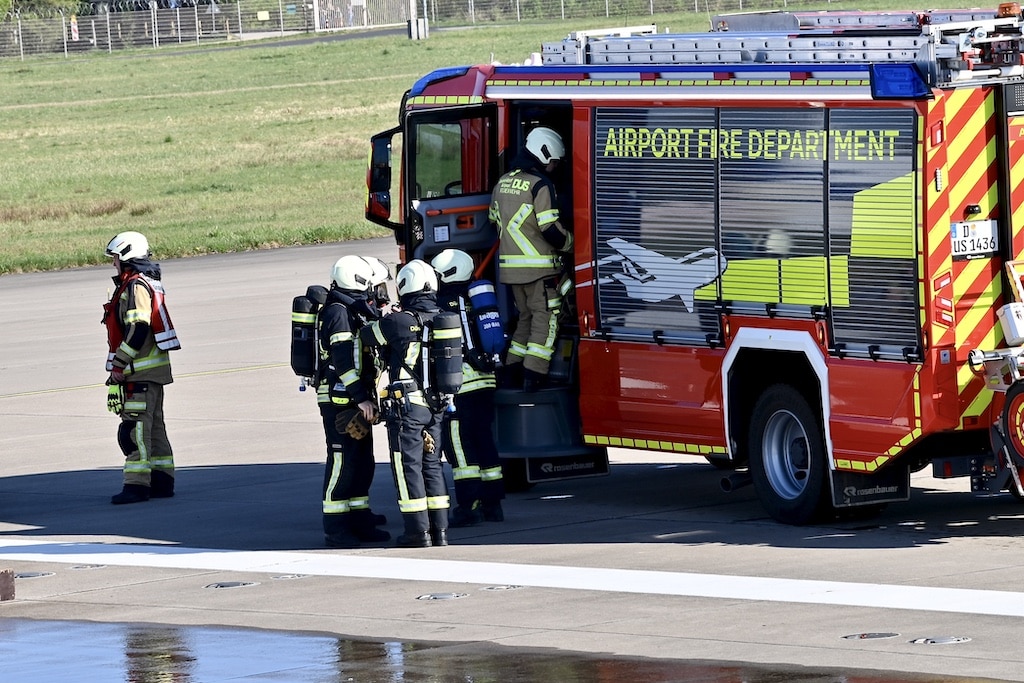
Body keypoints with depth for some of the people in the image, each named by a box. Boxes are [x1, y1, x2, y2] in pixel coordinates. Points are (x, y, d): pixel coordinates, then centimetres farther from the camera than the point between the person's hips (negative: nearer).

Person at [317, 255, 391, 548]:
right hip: (339, 400, -10)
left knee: (363, 461, 13)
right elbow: (344, 362, -21)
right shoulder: (338, 313, -14)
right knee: (342, 461, -8)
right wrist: (363, 400, -23)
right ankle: (334, 527, -6)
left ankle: (359, 520, 20)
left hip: (354, 400, 10)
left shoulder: (353, 312, 17)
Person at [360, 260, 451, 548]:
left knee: (408, 466, 0)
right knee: (432, 465, 13)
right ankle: (440, 530, 13)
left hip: (406, 405, -6)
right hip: (436, 405, 6)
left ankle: (418, 532, -1)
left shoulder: (399, 322, -14)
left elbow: (365, 336, 0)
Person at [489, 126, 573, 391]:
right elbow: (550, 228, -17)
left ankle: (513, 369, 21)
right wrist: (569, 243, 1)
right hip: (538, 266, -8)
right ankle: (534, 375, -11)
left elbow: (495, 220, 19)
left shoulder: (503, 182, 11)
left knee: (526, 315, 21)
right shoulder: (541, 184, -13)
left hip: (510, 266, 8)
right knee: (545, 318, -2)